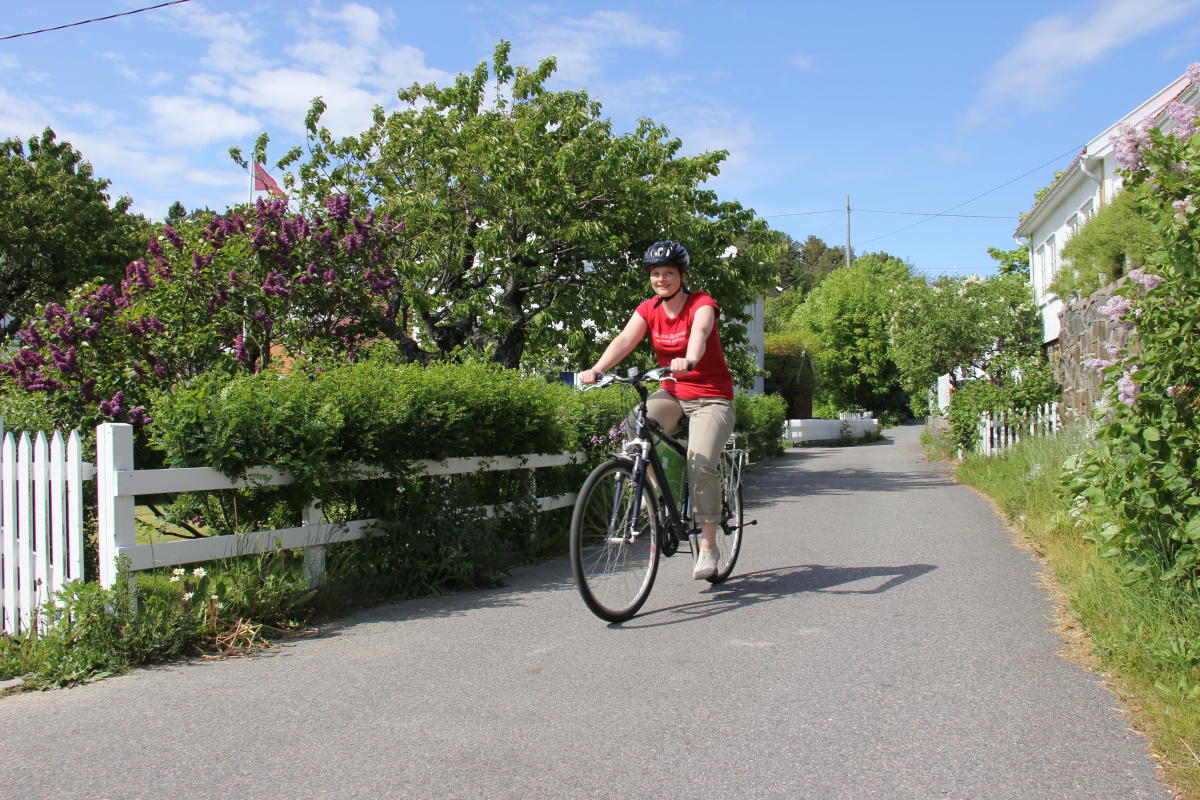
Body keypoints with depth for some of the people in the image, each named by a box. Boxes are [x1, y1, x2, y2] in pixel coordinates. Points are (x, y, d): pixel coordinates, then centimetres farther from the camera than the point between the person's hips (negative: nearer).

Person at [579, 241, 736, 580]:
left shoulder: (702, 304, -10)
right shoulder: (649, 310, 2)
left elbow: (699, 333, -34)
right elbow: (624, 340, -15)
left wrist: (688, 360, -57)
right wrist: (597, 369, -34)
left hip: (712, 398, -4)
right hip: (672, 394, 4)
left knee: (701, 464, -23)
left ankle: (708, 545, -9)